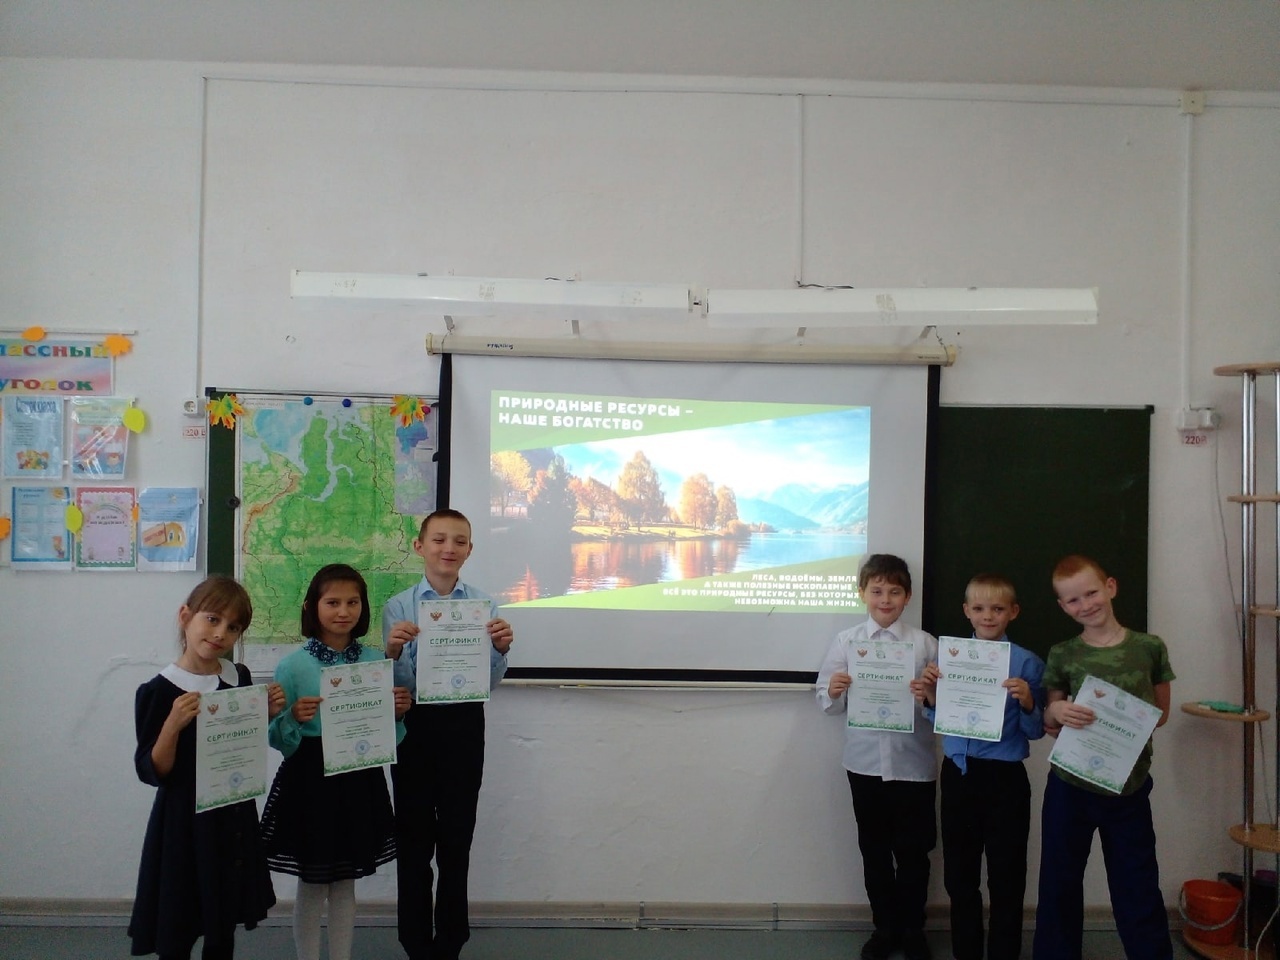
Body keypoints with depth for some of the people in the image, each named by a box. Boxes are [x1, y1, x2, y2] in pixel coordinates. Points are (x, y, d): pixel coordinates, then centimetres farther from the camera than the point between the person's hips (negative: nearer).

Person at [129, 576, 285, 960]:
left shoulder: (239, 678, 1)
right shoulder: (158, 691, -14)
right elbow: (153, 773, -14)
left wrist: (267, 714, -4)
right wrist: (173, 725, -29)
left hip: (234, 820, 5)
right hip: (184, 826, -5)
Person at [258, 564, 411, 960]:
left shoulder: (375, 660, 0)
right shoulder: (292, 665, -9)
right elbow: (279, 740, -5)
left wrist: (398, 713, -12)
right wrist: (294, 719, -25)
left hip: (360, 780, 3)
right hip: (309, 781, -2)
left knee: (345, 884, 15)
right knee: (311, 886, 9)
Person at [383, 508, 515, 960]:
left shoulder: (484, 605, -1)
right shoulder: (397, 607, -3)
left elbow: (489, 682, -1)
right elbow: (396, 684, -4)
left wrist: (500, 650, -20)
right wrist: (394, 653, -23)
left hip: (464, 726, 1)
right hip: (415, 725, 0)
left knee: (457, 837, 12)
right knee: (414, 837, 10)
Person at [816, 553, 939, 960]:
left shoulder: (925, 644, -2)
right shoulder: (845, 641, -1)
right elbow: (828, 704, 1)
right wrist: (834, 691, -21)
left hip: (913, 763, -1)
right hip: (865, 762, 1)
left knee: (913, 850, 12)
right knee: (874, 849, 14)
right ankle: (884, 927, 31)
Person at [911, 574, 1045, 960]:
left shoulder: (1027, 663, -8)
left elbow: (1035, 731, -5)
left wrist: (1027, 702, -24)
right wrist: (930, 696, -11)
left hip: (1005, 779, -3)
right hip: (958, 774, 4)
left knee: (1006, 878, 8)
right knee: (959, 875, 16)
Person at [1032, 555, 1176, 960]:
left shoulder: (1150, 647, -3)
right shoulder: (1062, 655, -3)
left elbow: (1161, 712, 8)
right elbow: (1049, 722, 4)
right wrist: (1057, 711, -19)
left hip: (1130, 788, 0)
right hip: (1070, 786, 1)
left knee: (1138, 891, 8)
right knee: (1059, 886, 11)